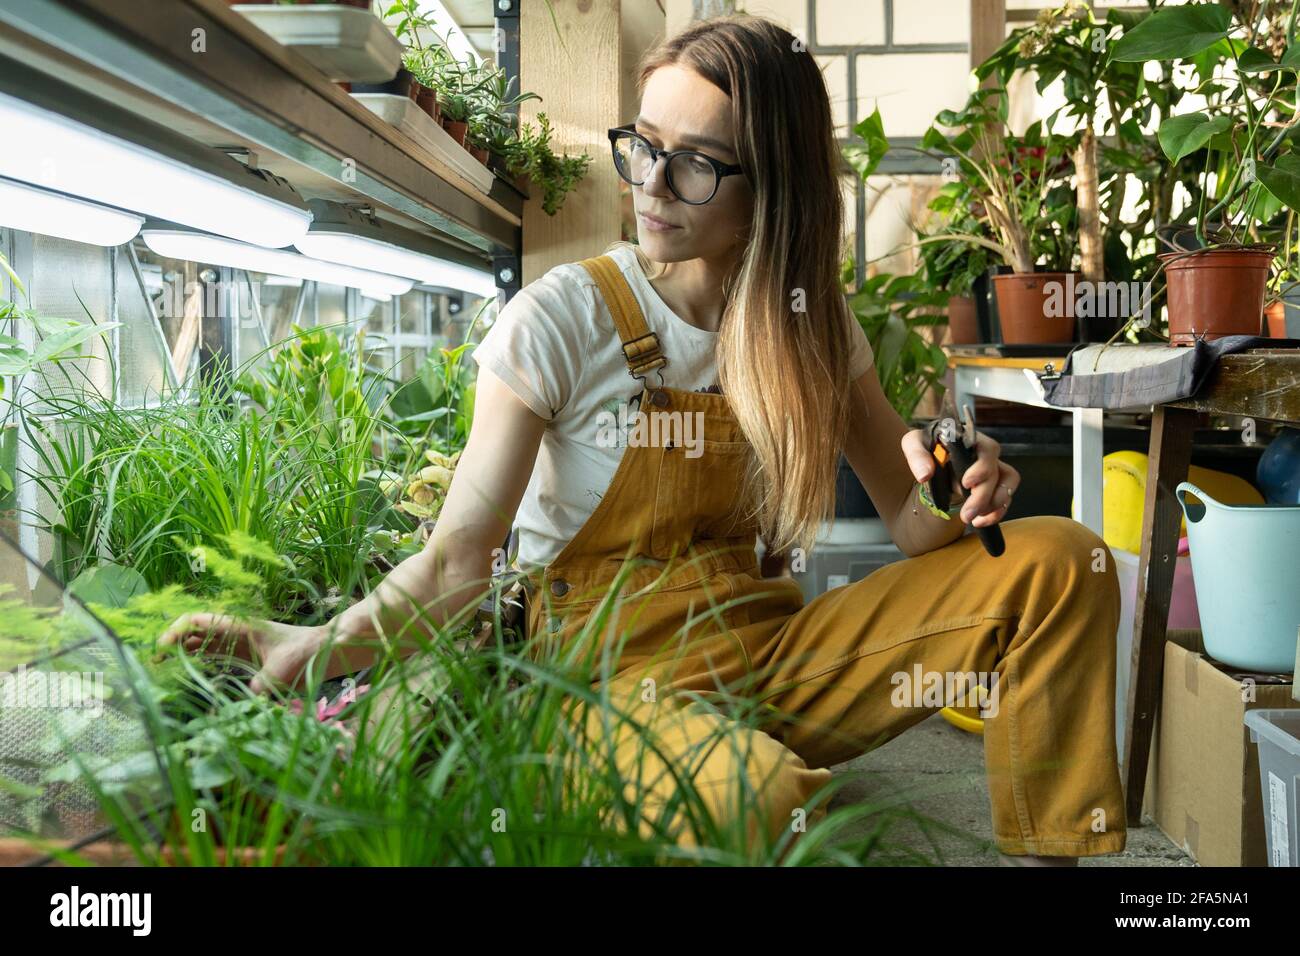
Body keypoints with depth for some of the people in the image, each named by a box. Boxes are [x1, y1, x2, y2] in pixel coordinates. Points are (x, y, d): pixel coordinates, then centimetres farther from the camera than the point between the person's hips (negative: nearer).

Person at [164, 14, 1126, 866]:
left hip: (769, 647, 5)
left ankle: (1051, 854, 4)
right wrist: (313, 647, -29)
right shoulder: (564, 319, -12)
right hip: (613, 668, -5)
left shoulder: (812, 326, 3)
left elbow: (912, 516, 8)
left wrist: (956, 491, -15)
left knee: (1060, 561, -8)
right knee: (754, 789, -40)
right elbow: (460, 558, -13)